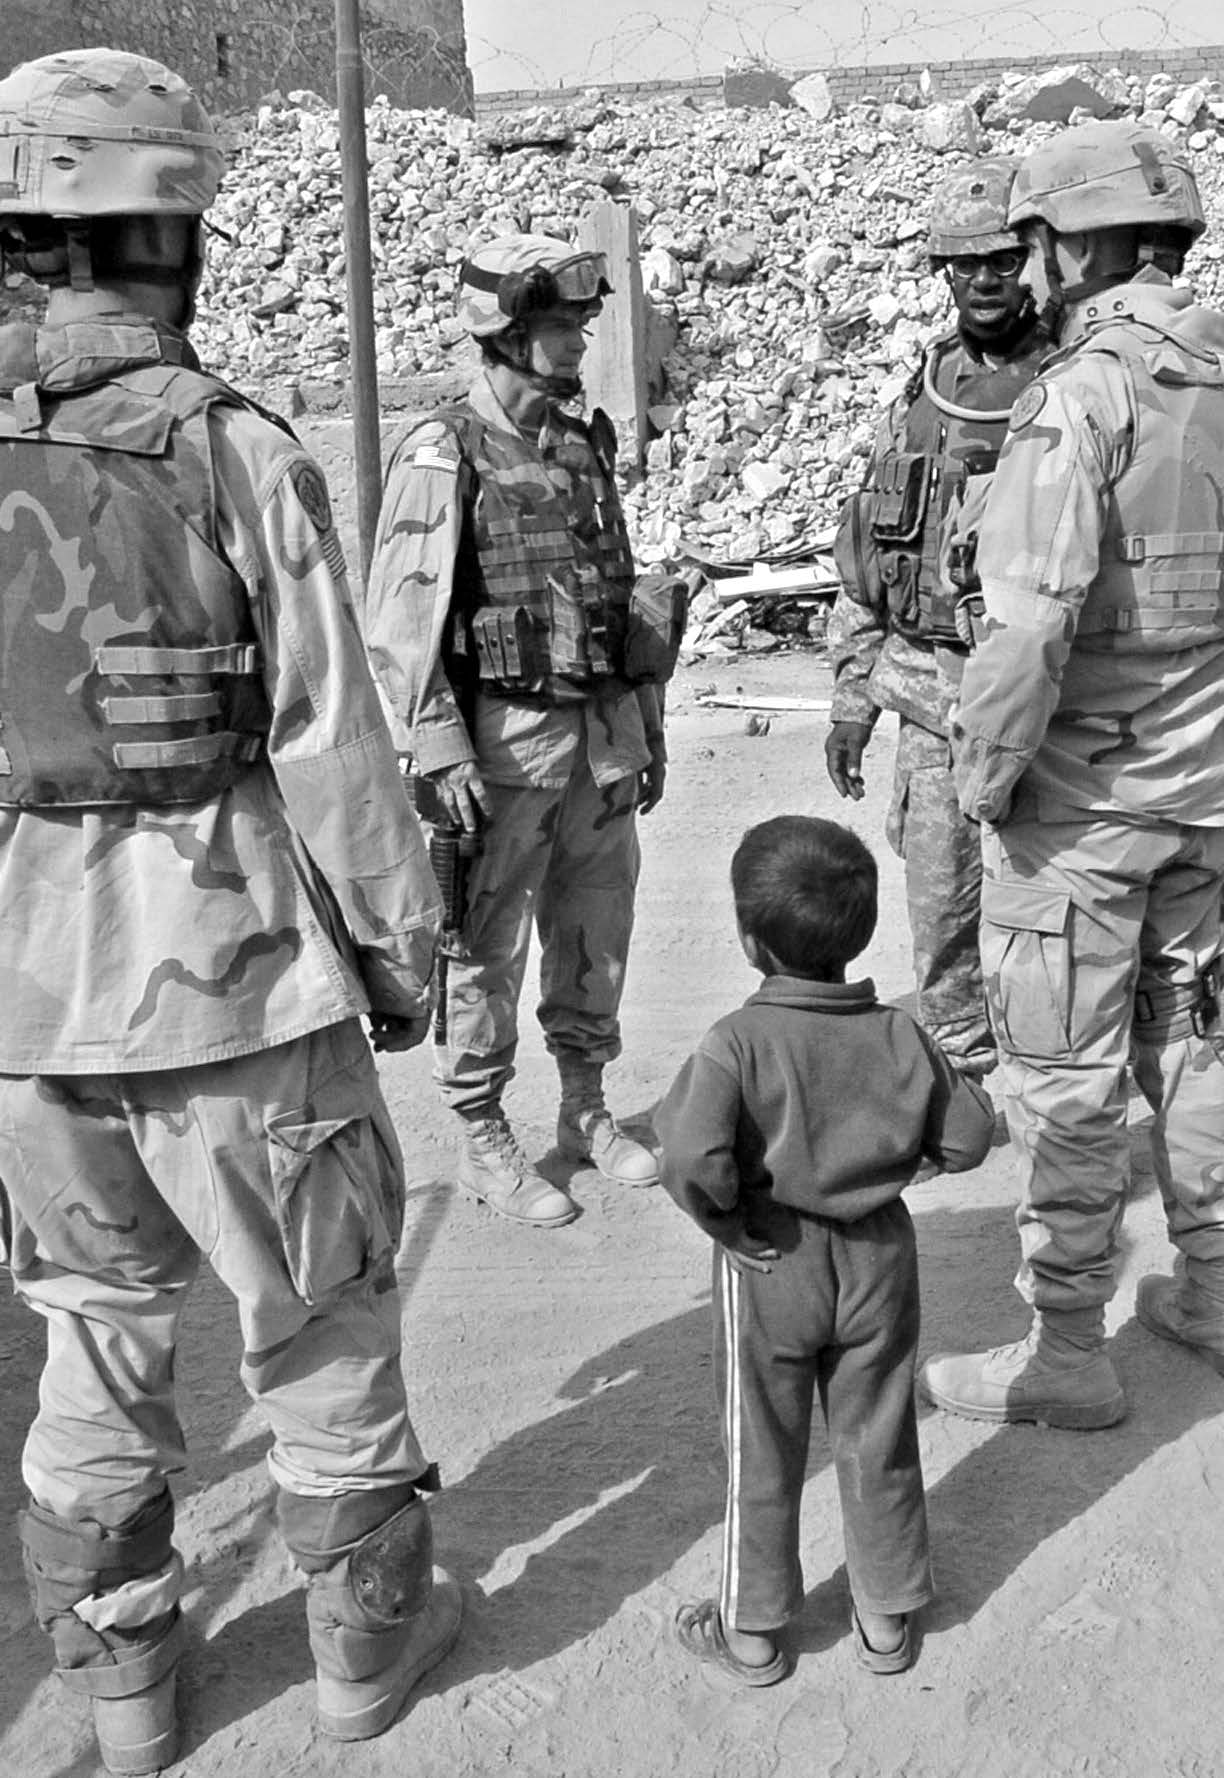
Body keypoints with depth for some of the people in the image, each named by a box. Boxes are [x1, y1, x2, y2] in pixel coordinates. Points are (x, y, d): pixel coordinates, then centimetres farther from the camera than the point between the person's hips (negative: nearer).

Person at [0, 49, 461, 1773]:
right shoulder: (238, 453, -14)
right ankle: (368, 1634, 36)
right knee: (322, 1318, 17)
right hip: (235, 975, -4)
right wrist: (404, 949, 0)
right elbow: (332, 749, -13)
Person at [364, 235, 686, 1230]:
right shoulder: (444, 459, -9)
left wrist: (648, 727, 17)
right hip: (504, 743, -6)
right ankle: (483, 1141, 20)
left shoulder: (587, 446, 11)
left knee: (596, 940, 14)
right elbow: (398, 626, -13)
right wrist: (442, 753, -18)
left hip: (601, 735, 6)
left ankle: (586, 1112, 31)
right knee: (488, 955, 5)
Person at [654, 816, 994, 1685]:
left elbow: (694, 1161, -32)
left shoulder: (736, 1044, -22)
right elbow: (968, 1139, -4)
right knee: (879, 1446, 19)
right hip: (879, 1261, 3)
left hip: (771, 1268, -3)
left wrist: (728, 1223, -14)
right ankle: (887, 1619, 35)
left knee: (764, 1457, 15)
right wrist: (960, 1077, 14)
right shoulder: (902, 1036, -10)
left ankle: (754, 1631, 31)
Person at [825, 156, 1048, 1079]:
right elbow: (865, 553, 16)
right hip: (927, 690, 5)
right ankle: (959, 1074, 29)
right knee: (940, 910, 12)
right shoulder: (921, 394, 13)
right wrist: (852, 694, 13)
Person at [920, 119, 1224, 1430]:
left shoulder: (1082, 394, -16)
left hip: (1080, 793, -7)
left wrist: (985, 772, -13)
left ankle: (1065, 1352, 16)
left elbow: (1031, 620, -24)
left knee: (1063, 1076, 4)